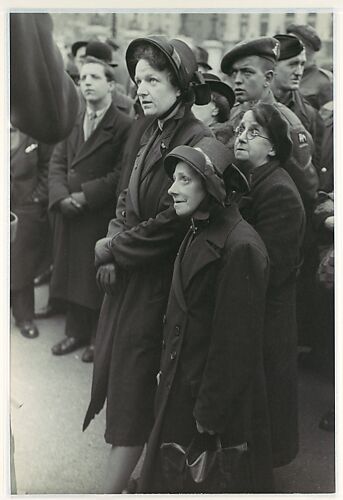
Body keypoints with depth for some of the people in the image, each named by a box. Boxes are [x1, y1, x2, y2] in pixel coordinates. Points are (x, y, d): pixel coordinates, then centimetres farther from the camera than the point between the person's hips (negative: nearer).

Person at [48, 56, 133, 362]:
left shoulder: (124, 126, -9)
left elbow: (120, 174, -15)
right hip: (68, 212, 6)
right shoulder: (72, 121, 11)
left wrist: (86, 196, -18)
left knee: (97, 277, 3)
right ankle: (77, 331, 30)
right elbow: (57, 162, 7)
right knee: (70, 274, 14)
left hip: (101, 215, -6)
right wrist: (61, 197, -9)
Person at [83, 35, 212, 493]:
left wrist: (112, 248, -11)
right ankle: (135, 470, 35)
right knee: (112, 362, 16)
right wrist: (112, 249, -4)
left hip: (155, 278, -8)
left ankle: (112, 490, 16)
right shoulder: (146, 130, 6)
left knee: (133, 377, 1)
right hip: (124, 270, 8)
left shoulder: (197, 141, -19)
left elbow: (170, 223, -21)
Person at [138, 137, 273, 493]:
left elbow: (237, 339, -22)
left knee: (214, 481, 11)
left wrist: (211, 409, -17)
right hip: (180, 385, 8)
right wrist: (167, 368, 12)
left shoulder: (241, 247, -23)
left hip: (218, 394, -8)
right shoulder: (196, 234, 5)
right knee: (171, 475, 22)